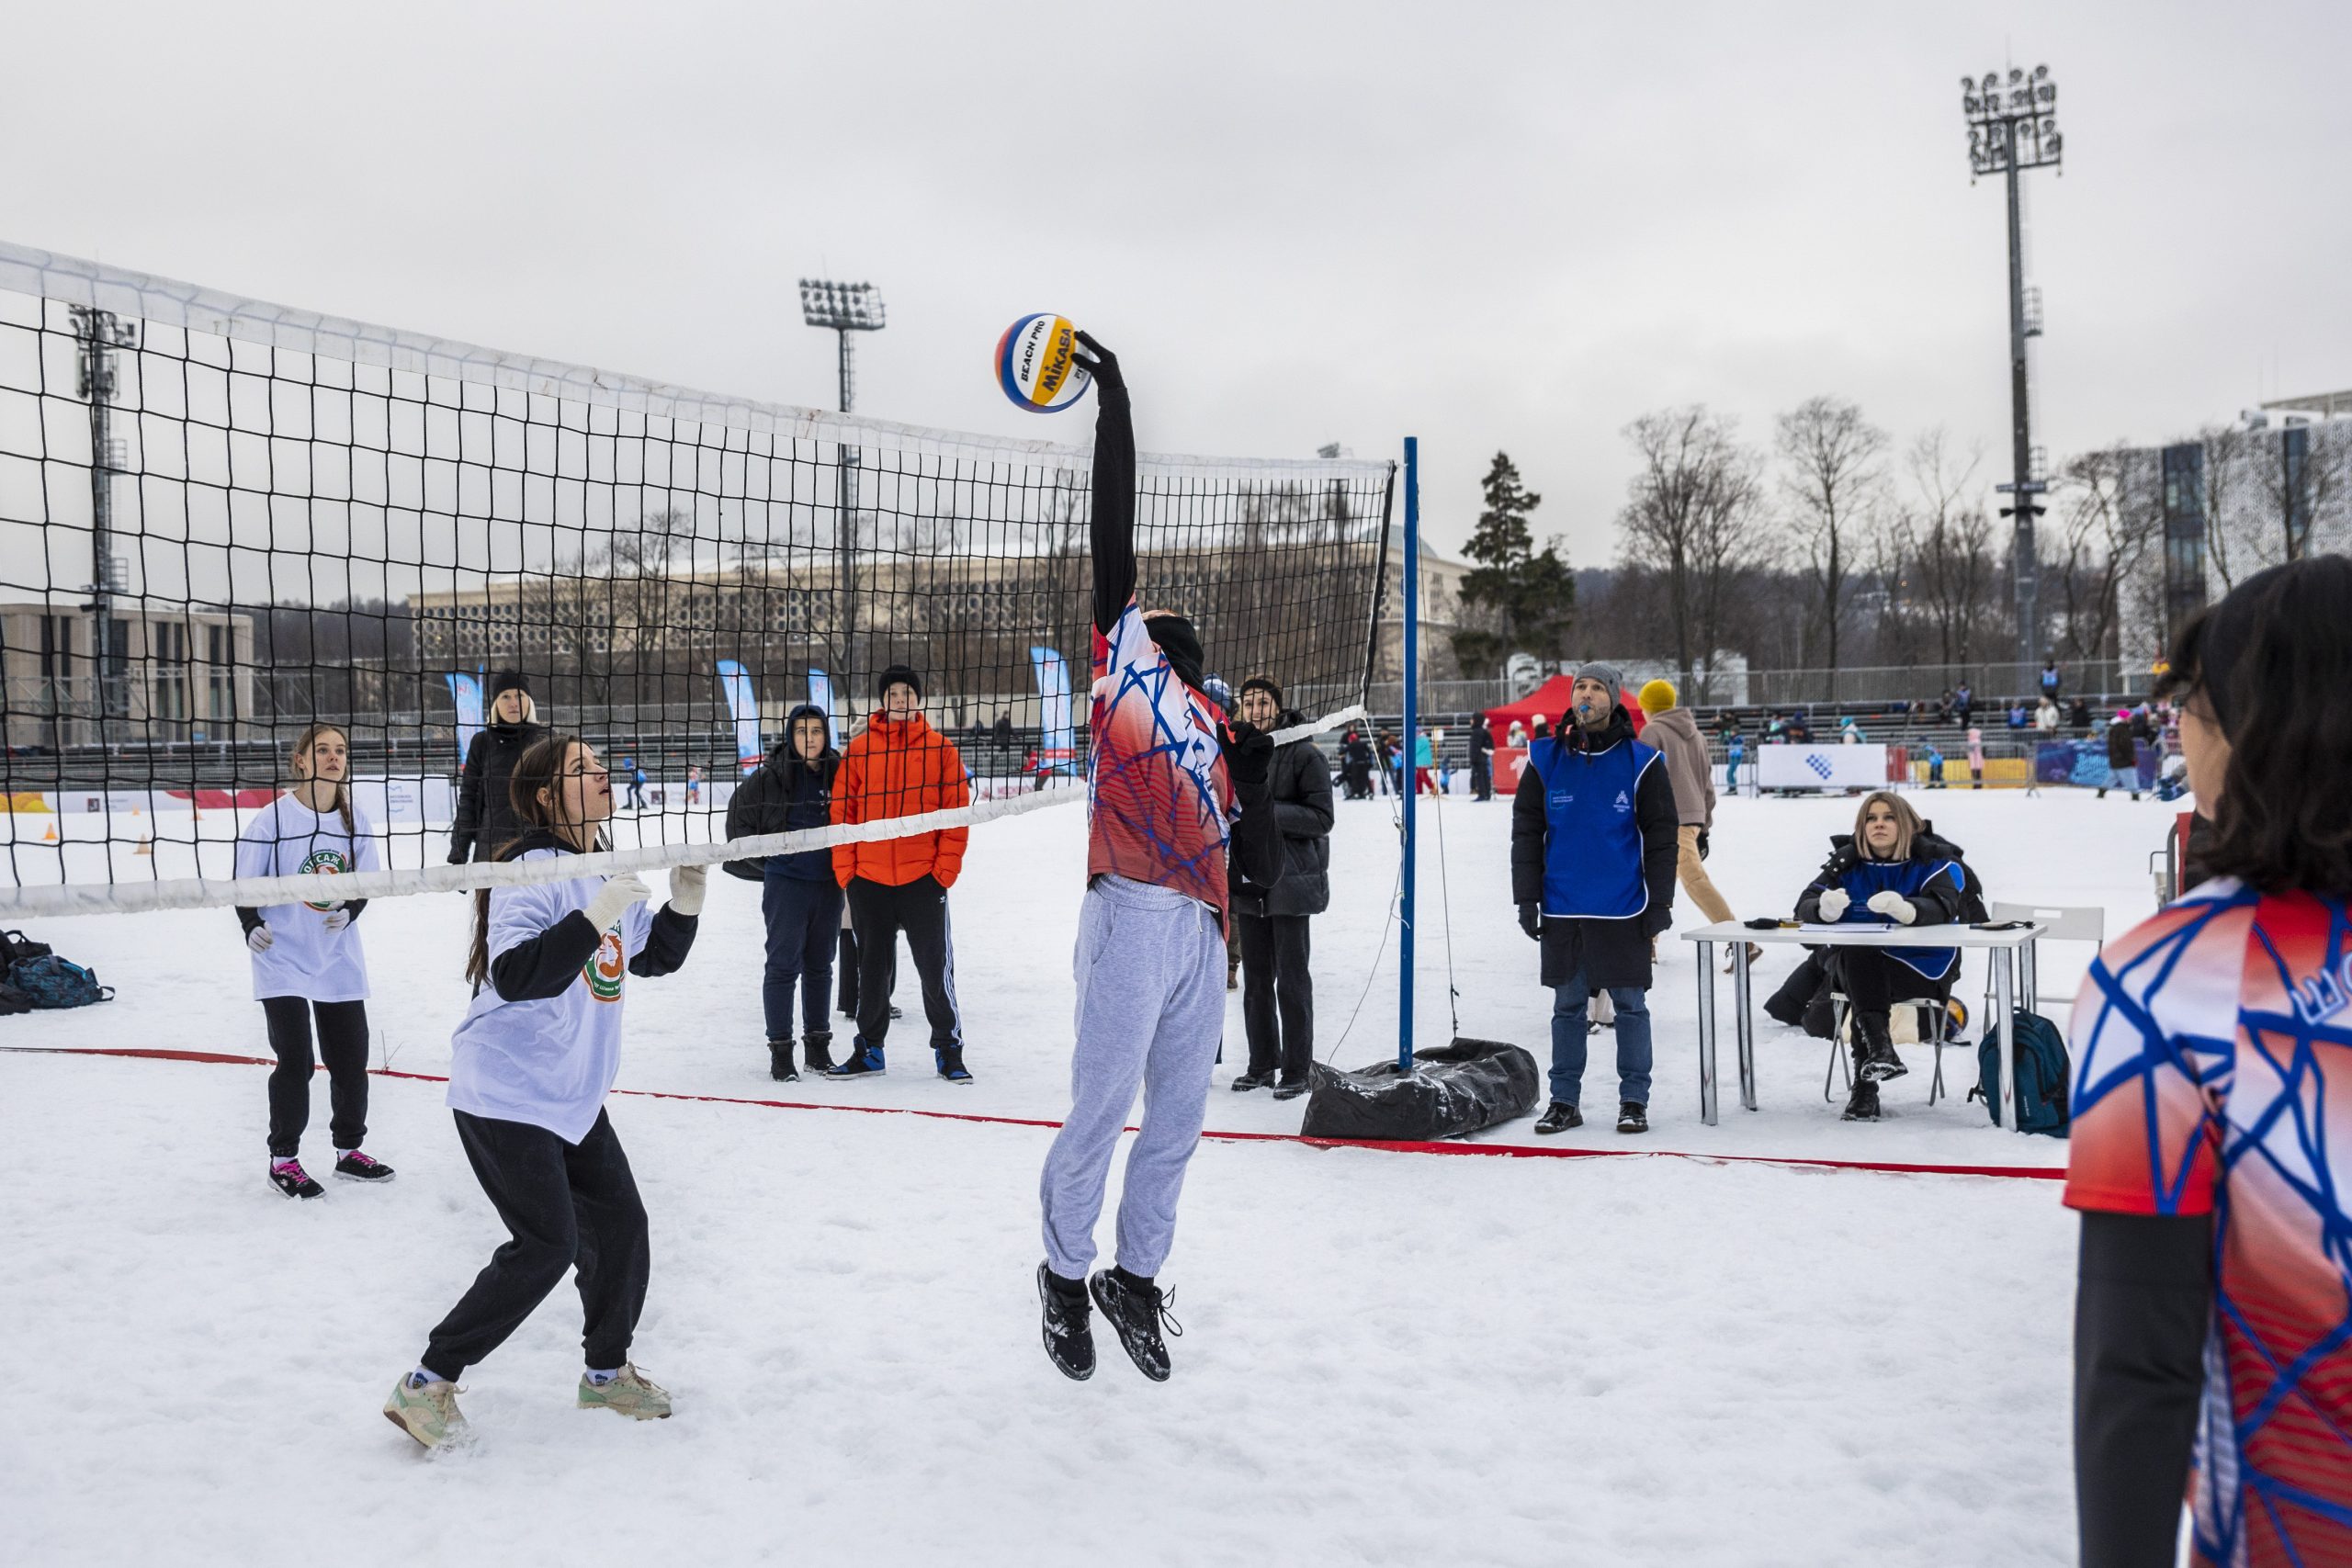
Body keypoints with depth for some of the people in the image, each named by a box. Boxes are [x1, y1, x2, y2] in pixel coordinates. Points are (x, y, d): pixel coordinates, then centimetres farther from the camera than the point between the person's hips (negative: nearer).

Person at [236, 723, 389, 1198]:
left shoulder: (355, 821, 2)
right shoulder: (274, 817, -11)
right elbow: (245, 881, -3)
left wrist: (348, 910, -10)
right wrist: (252, 925, -15)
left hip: (339, 959, 5)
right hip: (283, 960, -4)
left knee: (351, 1058, 10)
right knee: (295, 1061, -3)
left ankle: (349, 1150, 27)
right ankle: (283, 1160, 14)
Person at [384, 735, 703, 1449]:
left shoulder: (605, 873, 8)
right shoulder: (534, 873, -19)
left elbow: (654, 958, 19)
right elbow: (515, 974, -30)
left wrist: (684, 902, 1)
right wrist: (593, 918, -37)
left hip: (570, 1094, 9)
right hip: (506, 1094, -9)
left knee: (620, 1223, 10)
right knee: (547, 1244, -10)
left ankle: (607, 1370, 29)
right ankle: (427, 1384, 3)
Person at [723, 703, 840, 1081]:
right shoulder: (771, 775, -9)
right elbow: (739, 817, -4)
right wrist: (767, 860, -3)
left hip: (828, 883, 4)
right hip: (786, 883, -4)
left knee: (819, 965, 13)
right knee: (784, 965, 0)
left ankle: (818, 1045, 23)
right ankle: (780, 1051, 6)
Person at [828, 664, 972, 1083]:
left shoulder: (941, 749, 1)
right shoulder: (859, 749, 3)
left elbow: (956, 812, -1)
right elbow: (841, 811, 3)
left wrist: (946, 867, -7)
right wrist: (845, 869, -2)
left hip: (924, 880, -2)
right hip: (868, 879, 2)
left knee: (936, 968, 1)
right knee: (872, 969, 12)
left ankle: (948, 1051, 13)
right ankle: (869, 1051, 24)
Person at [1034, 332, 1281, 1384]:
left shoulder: (1219, 732, 21)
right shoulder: (1123, 655, 10)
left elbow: (1263, 868, 14)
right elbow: (1113, 527, 1)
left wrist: (1256, 774, 0)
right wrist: (1113, 400, -1)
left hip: (1202, 937, 6)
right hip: (1133, 922, -6)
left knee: (1176, 1124, 10)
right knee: (1100, 1116, -2)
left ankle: (1134, 1278, 26)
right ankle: (1065, 1275, 17)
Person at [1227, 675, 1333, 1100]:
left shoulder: (1305, 754, -8)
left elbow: (1322, 818, -12)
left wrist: (1270, 811, -21)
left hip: (1290, 882, -6)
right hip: (1248, 881, 6)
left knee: (1291, 980, -2)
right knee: (1256, 978, 11)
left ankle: (1296, 1071, 6)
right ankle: (1262, 1065, 21)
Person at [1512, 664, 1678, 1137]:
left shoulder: (1642, 762, -1)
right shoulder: (1545, 761, 3)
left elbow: (1662, 836, 1)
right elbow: (1526, 832, 6)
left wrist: (1660, 901, -4)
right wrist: (1527, 898, 1)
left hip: (1623, 911, -2)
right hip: (1562, 909, 2)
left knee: (1630, 1004, 5)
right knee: (1567, 1005, 9)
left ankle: (1634, 1100, 14)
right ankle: (1564, 1100, 16)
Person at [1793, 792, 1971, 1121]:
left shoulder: (1933, 860, -1)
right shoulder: (1847, 862, 7)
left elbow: (1943, 907, -21)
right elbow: (1805, 905, -6)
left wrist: (1904, 908, -44)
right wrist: (1826, 908, -33)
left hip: (1921, 962, -3)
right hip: (1856, 962, 3)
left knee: (1863, 990, -32)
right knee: (1857, 960, -33)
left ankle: (1865, 1083, -29)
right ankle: (1880, 1049, -44)